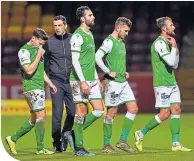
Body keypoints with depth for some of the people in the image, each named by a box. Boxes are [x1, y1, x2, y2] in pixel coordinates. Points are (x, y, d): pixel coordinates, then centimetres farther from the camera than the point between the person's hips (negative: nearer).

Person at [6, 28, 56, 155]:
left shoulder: (38, 50, 17)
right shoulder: (24, 51, -10)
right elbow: (29, 70, -20)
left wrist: (49, 83, 19)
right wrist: (39, 55, -17)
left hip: (40, 87, 9)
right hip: (31, 87, -9)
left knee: (34, 119, 11)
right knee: (41, 115, -12)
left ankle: (13, 139, 21)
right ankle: (40, 148, -8)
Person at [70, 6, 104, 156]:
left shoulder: (90, 34, 17)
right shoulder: (78, 36, -12)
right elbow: (75, 60, -17)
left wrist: (97, 79, 21)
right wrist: (82, 81, -21)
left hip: (92, 80, 9)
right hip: (81, 80, -9)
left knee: (99, 110, 4)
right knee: (82, 112, -5)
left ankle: (74, 133, 16)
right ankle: (79, 148, 1)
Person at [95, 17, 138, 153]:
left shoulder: (122, 42, 16)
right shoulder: (109, 42, -12)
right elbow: (97, 57, -23)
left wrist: (125, 72, 13)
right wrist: (109, 72, -19)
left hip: (123, 82, 9)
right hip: (112, 82, -9)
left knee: (133, 109, 3)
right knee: (112, 113, -3)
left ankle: (123, 141, 8)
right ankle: (106, 145, 6)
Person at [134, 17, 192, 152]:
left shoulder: (167, 43, 16)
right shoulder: (159, 43, -14)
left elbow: (174, 65, 20)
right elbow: (171, 61, -21)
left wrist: (176, 49, 8)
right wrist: (174, 47, -9)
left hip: (172, 83, 9)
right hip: (162, 84, -9)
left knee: (176, 110, 1)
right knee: (165, 113, -8)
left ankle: (176, 144, 2)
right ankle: (141, 133, 8)